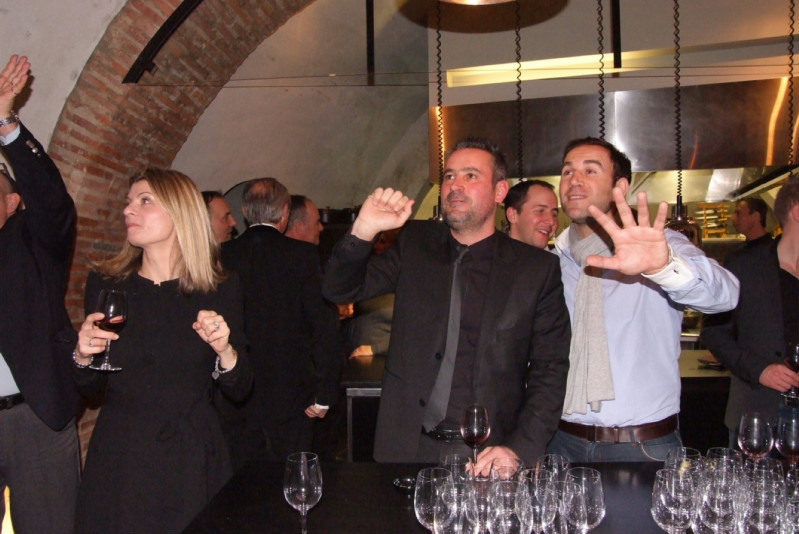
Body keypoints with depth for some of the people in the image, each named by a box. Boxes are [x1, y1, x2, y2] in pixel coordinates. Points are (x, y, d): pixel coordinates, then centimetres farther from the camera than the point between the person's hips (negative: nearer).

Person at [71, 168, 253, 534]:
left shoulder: (221, 289, -5)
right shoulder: (105, 283, -1)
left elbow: (239, 390, -3)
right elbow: (91, 387, 6)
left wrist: (224, 349, -21)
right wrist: (83, 355, -14)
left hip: (192, 459, -1)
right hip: (119, 459, 1)